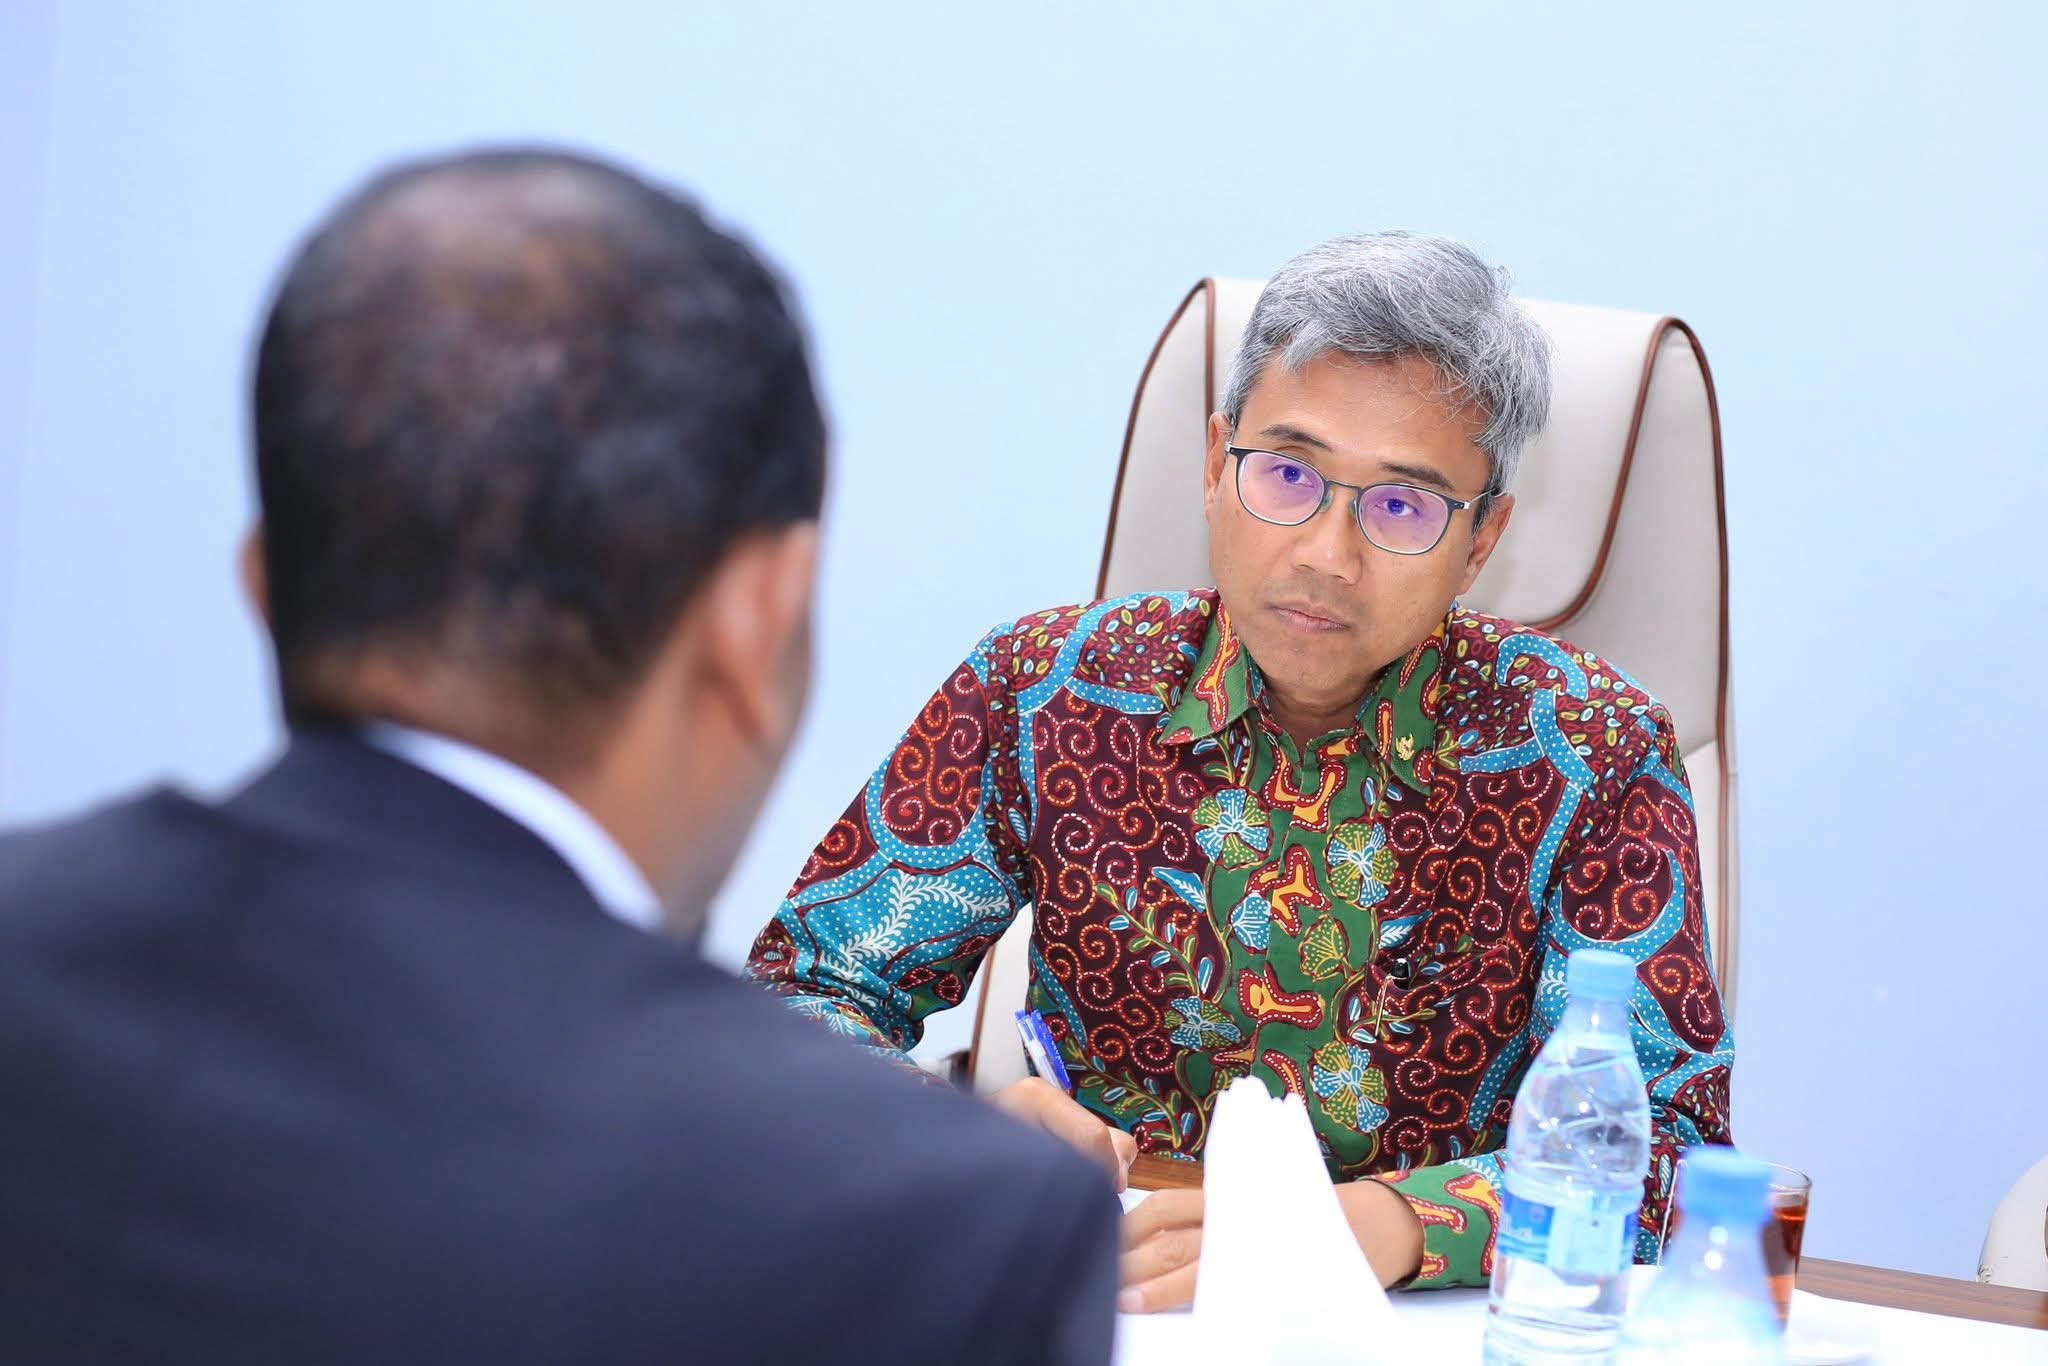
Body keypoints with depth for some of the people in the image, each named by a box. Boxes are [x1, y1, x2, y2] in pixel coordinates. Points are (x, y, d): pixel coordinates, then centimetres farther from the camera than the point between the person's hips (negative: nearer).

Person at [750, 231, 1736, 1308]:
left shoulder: (1588, 756, -6)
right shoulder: (1040, 693, -2)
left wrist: (1383, 1226, -31)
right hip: (1097, 1319, 1)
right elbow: (805, 983, 1)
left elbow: (1674, 1139, -13)